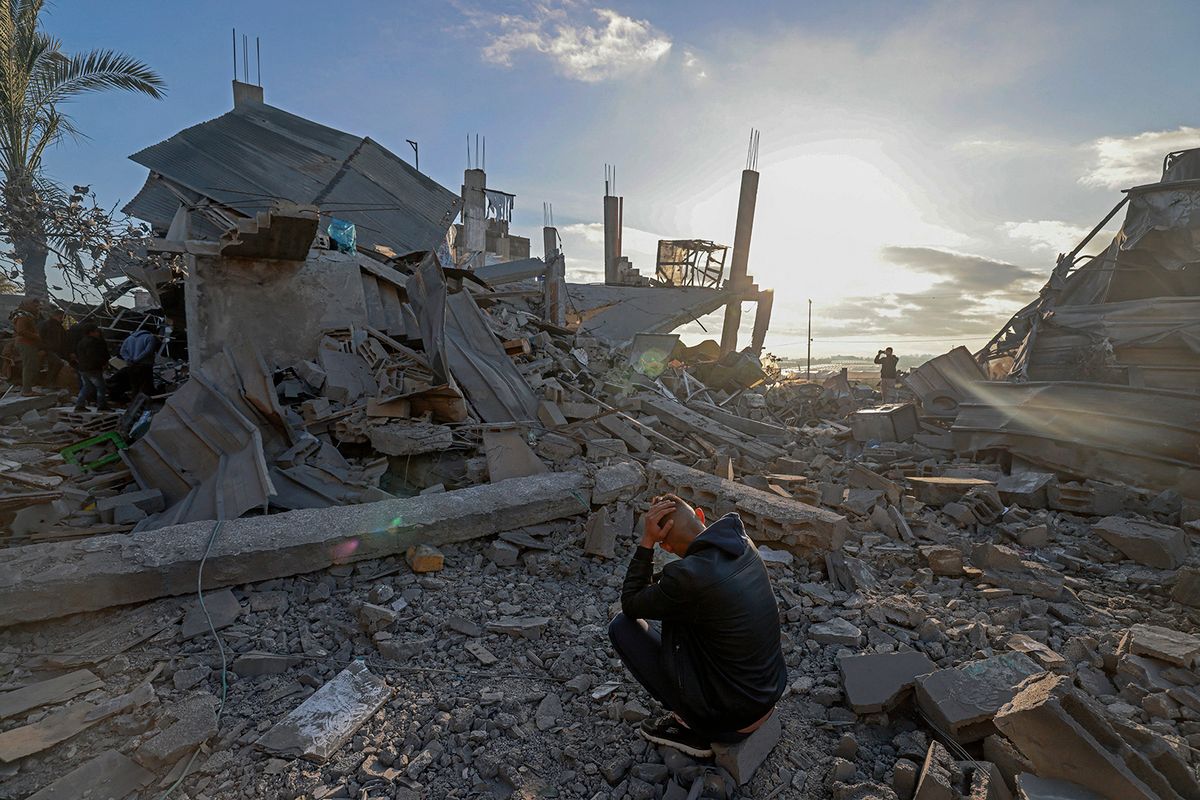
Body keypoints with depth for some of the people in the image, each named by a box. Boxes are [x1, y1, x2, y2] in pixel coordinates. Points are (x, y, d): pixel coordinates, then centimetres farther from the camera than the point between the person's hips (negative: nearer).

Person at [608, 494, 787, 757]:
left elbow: (630, 604, -9)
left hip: (731, 720, -7)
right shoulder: (744, 545, -6)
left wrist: (646, 542, -14)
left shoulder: (687, 577, -28)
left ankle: (691, 728, 7)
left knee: (621, 625, -3)